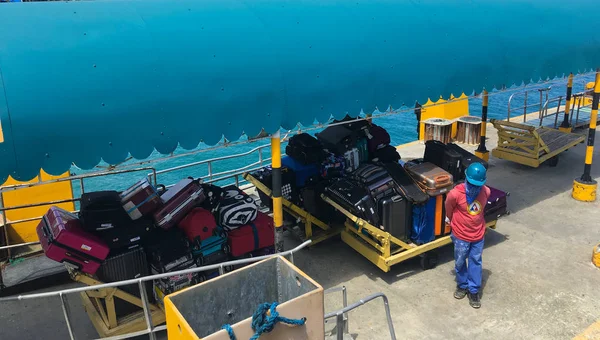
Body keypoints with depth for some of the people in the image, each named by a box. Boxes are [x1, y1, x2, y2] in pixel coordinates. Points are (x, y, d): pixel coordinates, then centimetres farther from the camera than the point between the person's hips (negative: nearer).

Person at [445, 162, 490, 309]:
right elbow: (449, 207, -4)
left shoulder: (486, 192, -14)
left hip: (478, 235, 2)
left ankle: (473, 291, 28)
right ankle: (462, 285, 39)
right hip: (461, 235, -2)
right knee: (460, 262, 15)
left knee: (475, 262, 14)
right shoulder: (456, 194, -26)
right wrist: (450, 220, 13)